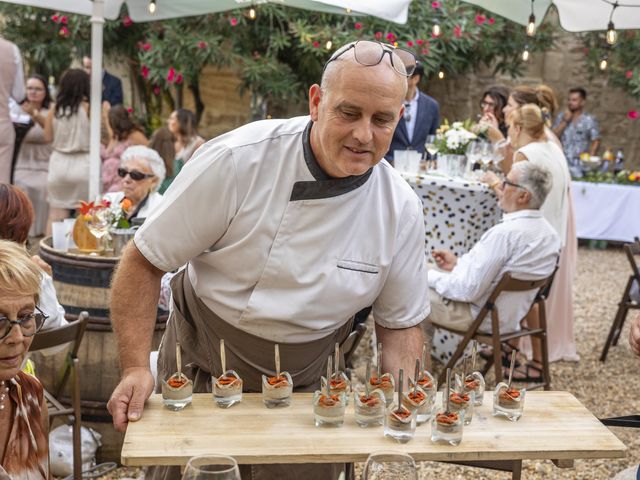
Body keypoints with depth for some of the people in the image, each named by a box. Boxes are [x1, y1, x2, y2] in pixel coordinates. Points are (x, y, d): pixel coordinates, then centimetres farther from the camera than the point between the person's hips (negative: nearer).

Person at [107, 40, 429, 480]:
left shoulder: (401, 211, -13)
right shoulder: (236, 160, -23)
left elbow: (401, 323, 0)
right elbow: (145, 263, -15)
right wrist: (136, 368, -22)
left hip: (303, 390, 2)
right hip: (200, 374, -1)